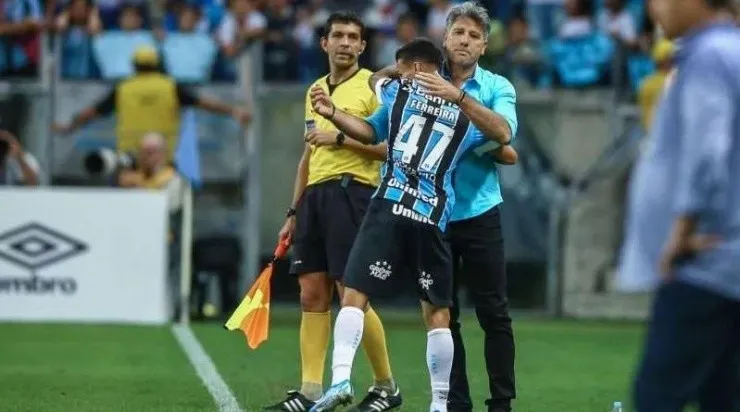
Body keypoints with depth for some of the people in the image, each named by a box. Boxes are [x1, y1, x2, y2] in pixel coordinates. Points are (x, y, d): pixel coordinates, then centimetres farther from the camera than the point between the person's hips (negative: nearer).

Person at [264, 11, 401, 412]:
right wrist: (293, 213, 23)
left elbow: (389, 147, -10)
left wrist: (340, 138, -14)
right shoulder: (315, 91, 20)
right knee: (312, 295, 2)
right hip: (314, 195, 7)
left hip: (351, 191, -7)